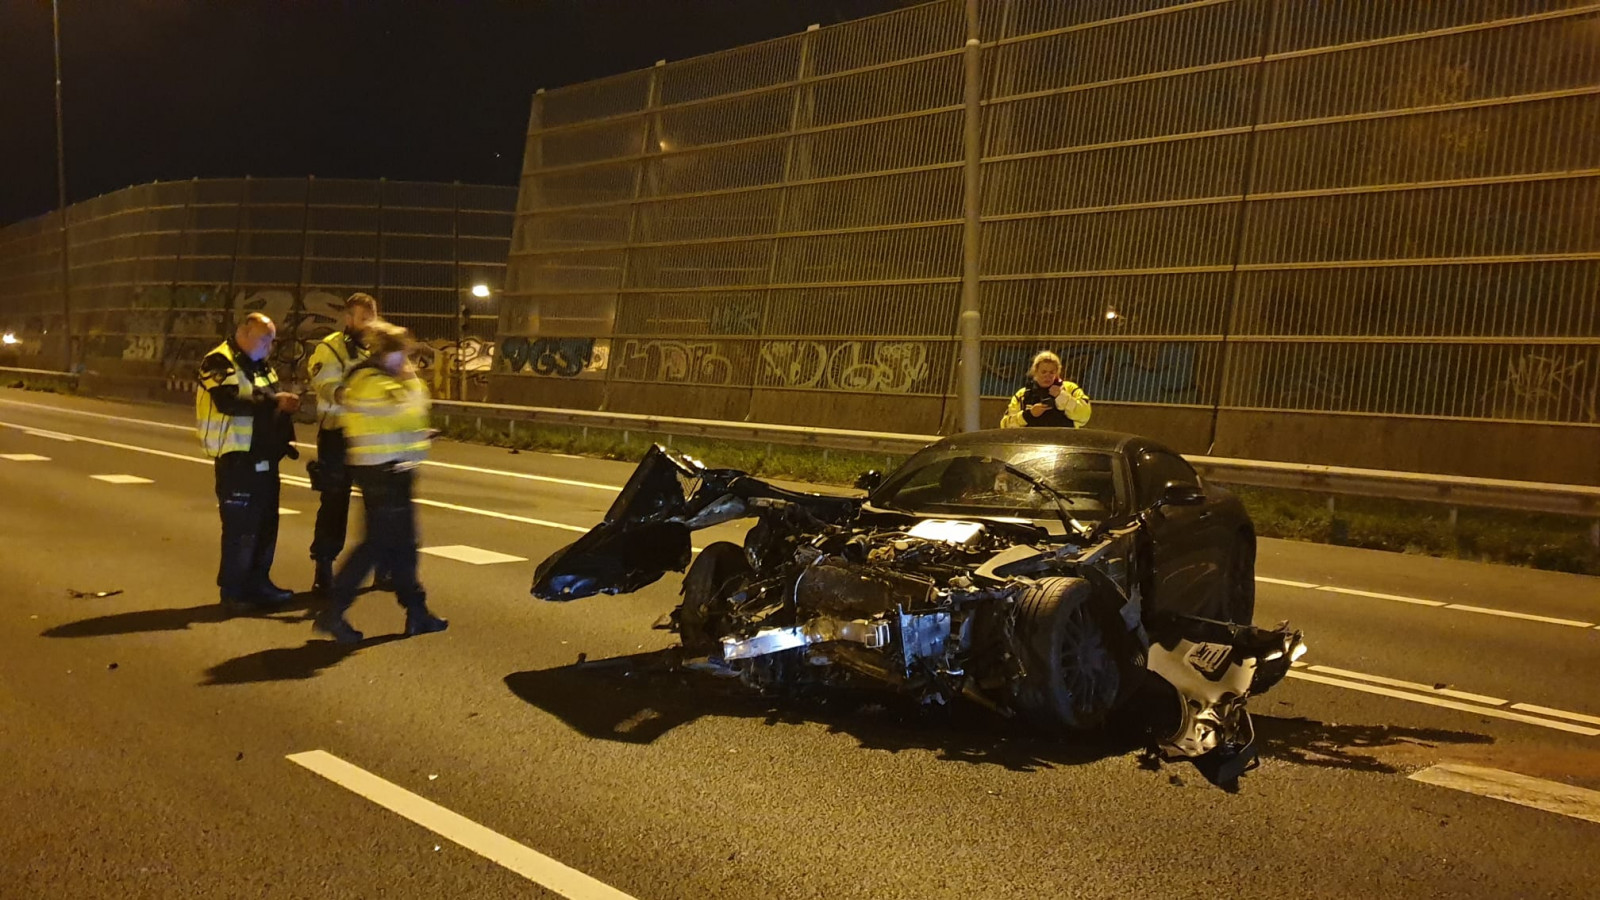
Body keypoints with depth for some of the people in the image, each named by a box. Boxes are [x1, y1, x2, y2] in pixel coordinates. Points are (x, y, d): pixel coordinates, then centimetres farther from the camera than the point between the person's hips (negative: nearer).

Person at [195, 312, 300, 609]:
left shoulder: (260, 366, 19)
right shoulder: (220, 362, -10)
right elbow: (229, 403, -26)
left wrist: (286, 439, 7)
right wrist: (274, 402, -28)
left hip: (265, 459, 9)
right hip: (237, 459, -9)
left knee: (266, 525, 12)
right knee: (241, 528, -5)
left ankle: (258, 584, 23)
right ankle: (233, 591, 7)